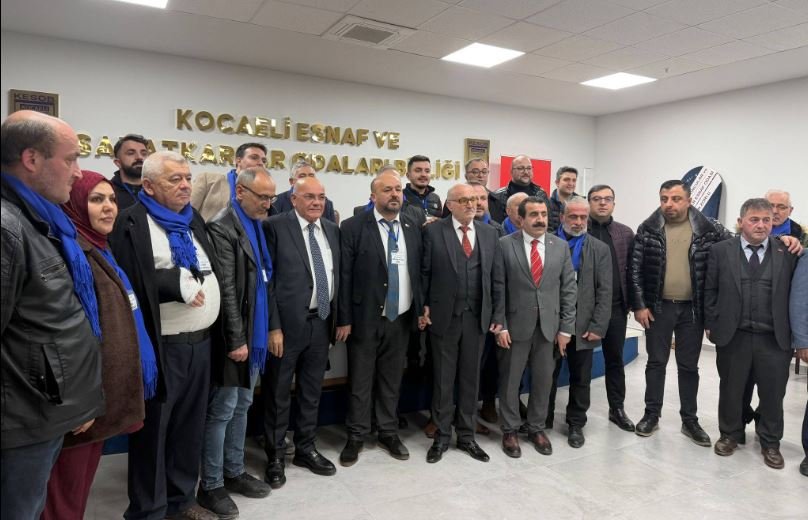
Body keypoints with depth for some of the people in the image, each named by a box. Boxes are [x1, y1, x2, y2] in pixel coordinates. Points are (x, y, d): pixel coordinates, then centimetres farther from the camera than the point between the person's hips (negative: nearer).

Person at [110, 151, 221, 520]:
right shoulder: (131, 223, -8)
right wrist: (176, 283, -19)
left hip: (200, 341, 7)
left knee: (190, 424, 16)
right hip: (161, 346, -6)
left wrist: (205, 289, 3)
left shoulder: (193, 219, 14)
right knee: (153, 428, 7)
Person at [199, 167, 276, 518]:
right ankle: (210, 485, 19)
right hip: (234, 336, -8)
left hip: (255, 332, 8)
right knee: (222, 410, 3)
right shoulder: (221, 227, -15)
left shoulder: (257, 226, 11)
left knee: (241, 406, 17)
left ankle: (234, 472, 32)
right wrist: (236, 339, -18)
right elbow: (226, 290, -18)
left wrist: (262, 332, 11)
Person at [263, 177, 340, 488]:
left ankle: (306, 449, 35)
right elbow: (266, 279, -11)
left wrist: (336, 319, 8)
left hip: (321, 322, 5)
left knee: (311, 391, 18)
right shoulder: (276, 226, -8)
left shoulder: (332, 230, 9)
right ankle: (275, 456, 27)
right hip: (287, 322, -5)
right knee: (278, 393, 10)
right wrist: (273, 326, -15)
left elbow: (337, 276, 11)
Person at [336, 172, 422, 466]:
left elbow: (419, 272, 9)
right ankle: (356, 436, 25)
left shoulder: (413, 227, 7)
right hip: (365, 319, -3)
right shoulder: (353, 227, -7)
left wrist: (422, 309, 5)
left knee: (392, 380, 15)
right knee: (360, 381, 8)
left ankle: (388, 433, 31)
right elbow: (344, 276, -9)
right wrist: (344, 319, -11)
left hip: (401, 319, 4)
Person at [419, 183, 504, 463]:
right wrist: (422, 308, -7)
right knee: (443, 378, 9)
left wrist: (498, 315, 2)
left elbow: (497, 277, 6)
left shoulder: (489, 233, 6)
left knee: (470, 378, 12)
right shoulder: (433, 231, -3)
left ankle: (466, 435, 27)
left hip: (478, 317, 3)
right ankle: (442, 436, 24)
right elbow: (424, 273, -2)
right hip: (444, 315, -3)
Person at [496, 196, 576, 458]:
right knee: (509, 380, 8)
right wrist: (499, 325, -10)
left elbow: (569, 289, 4)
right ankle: (510, 430, 25)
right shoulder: (505, 244, -6)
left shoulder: (560, 246, 4)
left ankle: (537, 428, 31)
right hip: (514, 325, -3)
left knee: (543, 380, 12)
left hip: (548, 325, 3)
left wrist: (565, 328, 0)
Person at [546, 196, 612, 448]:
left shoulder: (600, 249, 4)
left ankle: (576, 424, 28)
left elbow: (604, 292, -1)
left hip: (583, 326, 1)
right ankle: (543, 419, 28)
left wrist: (598, 326, -8)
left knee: (580, 379, 11)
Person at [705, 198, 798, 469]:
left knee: (773, 393, 11)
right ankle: (730, 434, 32)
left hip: (775, 338, 1)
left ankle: (770, 442, 30)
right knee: (731, 390, 13)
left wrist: (794, 334, -1)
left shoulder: (788, 252, 2)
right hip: (732, 336, 0)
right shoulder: (720, 251, 0)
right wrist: (711, 325, -1)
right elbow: (710, 291, 3)